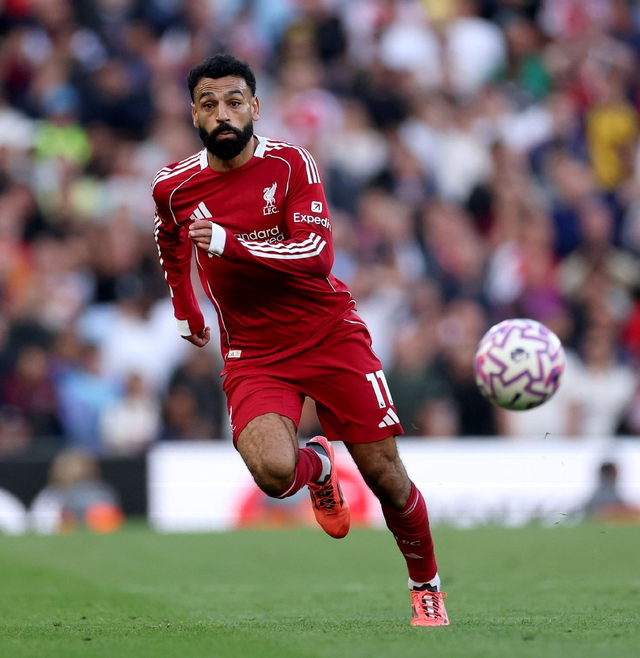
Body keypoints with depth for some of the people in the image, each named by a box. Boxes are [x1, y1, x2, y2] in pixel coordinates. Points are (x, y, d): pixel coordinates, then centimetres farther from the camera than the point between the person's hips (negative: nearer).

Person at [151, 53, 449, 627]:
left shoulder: (291, 164, -9)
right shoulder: (175, 187, -1)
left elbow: (317, 254, -21)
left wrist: (228, 243, -30)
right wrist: (186, 311, 28)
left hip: (332, 336, -1)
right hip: (253, 355, 1)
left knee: (386, 477, -2)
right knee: (274, 472, -26)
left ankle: (427, 586, 24)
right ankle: (316, 465, 13)